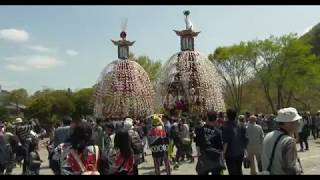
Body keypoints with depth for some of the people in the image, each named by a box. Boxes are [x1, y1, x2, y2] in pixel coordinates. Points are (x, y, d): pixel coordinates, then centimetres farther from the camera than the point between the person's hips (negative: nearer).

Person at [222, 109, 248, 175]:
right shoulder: (240, 127, 0)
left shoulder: (226, 127, -16)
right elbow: (245, 140, 6)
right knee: (239, 170, 19)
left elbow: (225, 142, -19)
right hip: (240, 153, 5)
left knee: (232, 172, 3)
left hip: (230, 154, -5)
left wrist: (223, 152, -12)